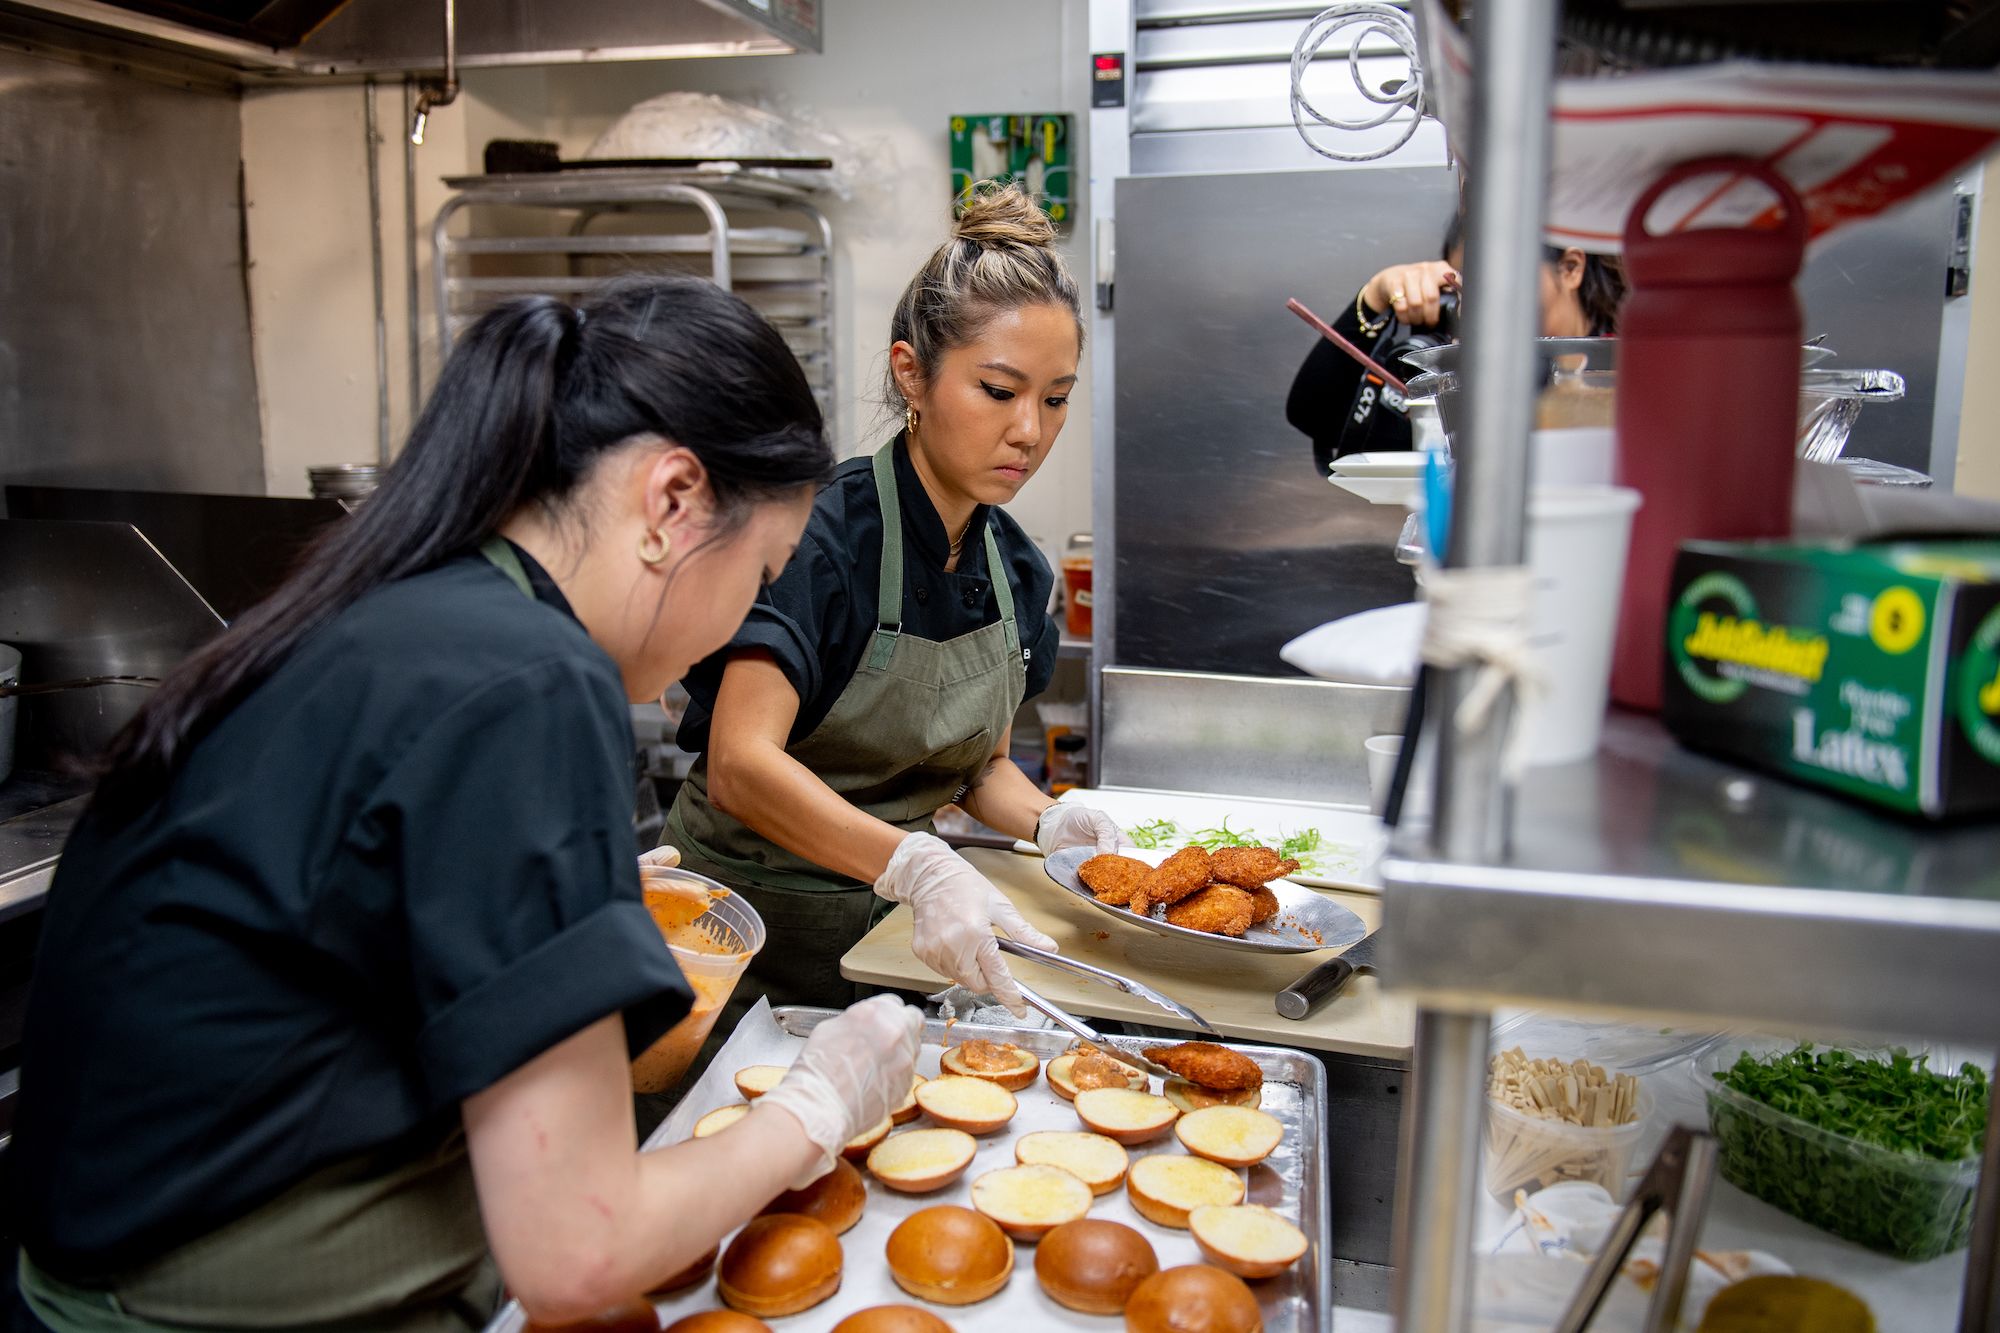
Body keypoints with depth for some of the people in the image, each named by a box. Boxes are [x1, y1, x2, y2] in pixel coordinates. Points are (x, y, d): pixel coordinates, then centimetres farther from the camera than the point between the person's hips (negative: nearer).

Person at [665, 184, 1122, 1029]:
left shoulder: (1016, 570, -1)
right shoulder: (824, 531, -22)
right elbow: (741, 765, -32)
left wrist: (1045, 822, -11)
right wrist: (918, 865, -44)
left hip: (884, 936, 6)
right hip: (747, 932, -5)